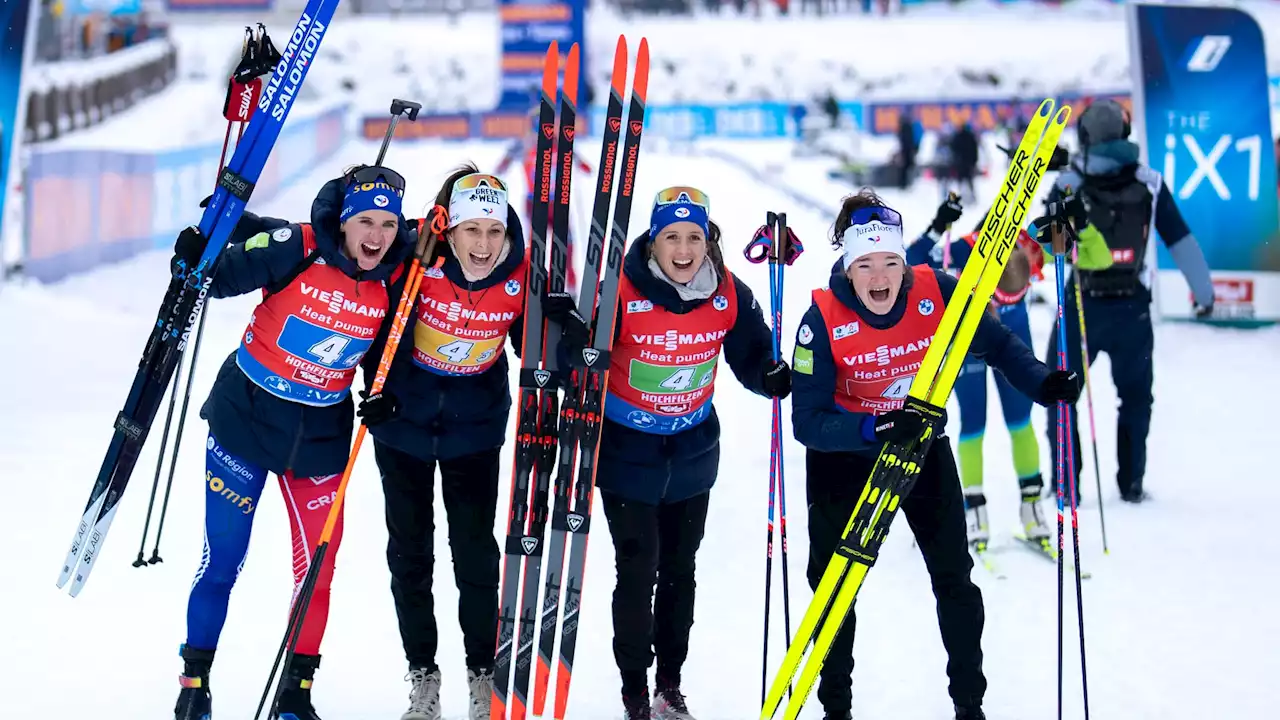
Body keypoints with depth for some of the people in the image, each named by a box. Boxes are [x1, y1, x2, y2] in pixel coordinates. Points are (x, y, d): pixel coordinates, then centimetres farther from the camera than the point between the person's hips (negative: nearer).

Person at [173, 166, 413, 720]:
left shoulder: (395, 281, -8)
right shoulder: (295, 250, -18)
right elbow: (221, 275, -11)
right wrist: (194, 262, -30)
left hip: (320, 438, 3)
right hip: (245, 419, -3)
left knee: (318, 569, 4)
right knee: (222, 561, 2)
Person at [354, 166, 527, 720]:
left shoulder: (519, 277, -18)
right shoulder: (418, 261, -23)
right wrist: (376, 387, -8)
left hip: (474, 426, 0)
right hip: (404, 422, 0)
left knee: (475, 551, 1)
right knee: (410, 551, 8)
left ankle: (483, 674, 15)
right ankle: (423, 675, 21)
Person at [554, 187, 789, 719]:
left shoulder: (730, 295, -10)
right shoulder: (621, 292, -20)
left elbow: (752, 358, 2)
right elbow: (580, 356, -13)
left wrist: (777, 377, -19)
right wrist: (571, 340, -36)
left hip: (692, 455, 4)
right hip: (627, 453, -3)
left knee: (679, 571, 14)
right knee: (638, 571, -3)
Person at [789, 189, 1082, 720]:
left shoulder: (937, 293, -23)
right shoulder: (823, 320, -28)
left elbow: (996, 343, -7)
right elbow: (807, 422, -31)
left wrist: (1042, 384, -25)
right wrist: (874, 428, -47)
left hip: (922, 444, 2)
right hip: (843, 457, -1)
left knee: (954, 576, 1)